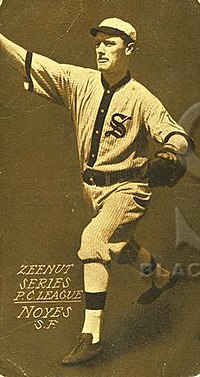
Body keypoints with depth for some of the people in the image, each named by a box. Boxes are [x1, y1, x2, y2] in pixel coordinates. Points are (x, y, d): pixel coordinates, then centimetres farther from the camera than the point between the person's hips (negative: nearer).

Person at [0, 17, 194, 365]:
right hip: (93, 186, 6)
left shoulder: (141, 98, -14)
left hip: (127, 187, -6)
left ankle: (91, 334, -24)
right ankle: (161, 277, 55)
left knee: (93, 237, -26)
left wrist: (171, 149, -43)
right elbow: (30, 63, -9)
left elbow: (179, 136, -19)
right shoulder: (80, 81, -3)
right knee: (119, 246, 24)